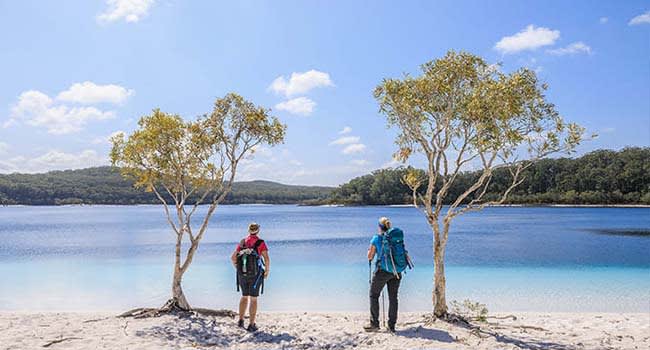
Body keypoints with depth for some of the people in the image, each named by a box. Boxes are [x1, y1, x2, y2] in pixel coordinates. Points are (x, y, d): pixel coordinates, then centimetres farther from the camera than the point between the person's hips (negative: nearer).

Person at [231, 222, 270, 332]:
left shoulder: (242, 242, 7)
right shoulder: (261, 243, -7)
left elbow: (233, 257, 7)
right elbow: (267, 259, -15)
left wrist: (238, 268, 21)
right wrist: (267, 271, 0)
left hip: (242, 273, 4)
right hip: (255, 274, -4)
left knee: (244, 296, 22)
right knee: (253, 299, 5)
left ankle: (241, 320, 20)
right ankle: (251, 325, 5)